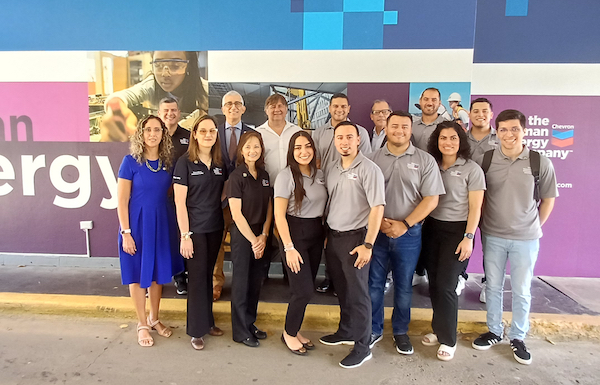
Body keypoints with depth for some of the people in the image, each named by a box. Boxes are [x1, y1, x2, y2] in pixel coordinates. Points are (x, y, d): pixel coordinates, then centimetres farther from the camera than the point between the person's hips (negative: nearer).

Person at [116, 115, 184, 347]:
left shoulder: (167, 162, 2)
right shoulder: (131, 161, -9)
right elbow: (122, 200, -10)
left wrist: (176, 226, 2)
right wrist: (126, 233, -13)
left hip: (161, 223, 4)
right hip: (137, 223, -4)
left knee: (158, 272, 14)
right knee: (138, 274, 9)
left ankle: (154, 319, 33)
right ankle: (142, 325, 26)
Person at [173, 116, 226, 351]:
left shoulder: (219, 164, 6)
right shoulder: (185, 163, -9)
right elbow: (180, 202, -11)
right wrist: (185, 235, -14)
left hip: (215, 228, 5)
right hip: (194, 229, -5)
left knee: (208, 275, 14)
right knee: (197, 277, 2)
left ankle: (208, 321, 29)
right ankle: (197, 330, 18)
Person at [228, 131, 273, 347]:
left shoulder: (264, 175, 7)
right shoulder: (236, 176, -11)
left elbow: (269, 208, 8)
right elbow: (236, 213, -14)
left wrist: (263, 235, -3)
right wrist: (253, 240, -12)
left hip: (260, 236, 6)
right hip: (242, 235, -6)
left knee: (256, 281, 13)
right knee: (241, 282, 4)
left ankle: (250, 324, 29)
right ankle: (241, 331, 18)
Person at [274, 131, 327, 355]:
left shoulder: (320, 175, 7)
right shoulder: (286, 176, -11)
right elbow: (279, 214, -13)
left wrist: (326, 234, 6)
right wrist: (289, 247, -17)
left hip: (317, 233, 6)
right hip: (295, 233, -6)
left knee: (307, 289, 11)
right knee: (304, 290, -6)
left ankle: (295, 330, 31)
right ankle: (288, 333, 18)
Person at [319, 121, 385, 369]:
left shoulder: (369, 169, -11)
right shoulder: (333, 171, 10)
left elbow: (377, 208, -16)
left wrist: (368, 244, -21)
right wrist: (327, 235, 12)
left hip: (354, 238, -6)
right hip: (333, 237, 7)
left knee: (357, 293, 2)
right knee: (342, 290, 19)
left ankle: (362, 347, 17)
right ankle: (346, 332, 37)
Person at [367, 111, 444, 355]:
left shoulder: (425, 161, -1)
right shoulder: (373, 159, 2)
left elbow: (431, 199, -5)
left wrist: (404, 224, -12)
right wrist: (379, 221, -11)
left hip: (408, 233, -1)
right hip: (376, 231, 1)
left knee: (404, 286, 12)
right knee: (374, 283, 10)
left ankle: (401, 332, 31)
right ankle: (374, 330, 28)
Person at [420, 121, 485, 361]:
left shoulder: (471, 169, -4)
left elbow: (475, 207, -6)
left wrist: (468, 238, -12)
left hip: (456, 231, -4)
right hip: (431, 228, 4)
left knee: (446, 285, -5)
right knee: (434, 282, 9)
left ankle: (448, 340, 11)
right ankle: (438, 329, 27)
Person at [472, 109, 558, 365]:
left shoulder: (541, 163, -7)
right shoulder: (485, 160, -6)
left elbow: (548, 199, 4)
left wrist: (534, 227, 4)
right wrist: (484, 223, 1)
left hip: (526, 238, -1)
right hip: (493, 236, 1)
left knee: (522, 290, 10)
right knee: (493, 287, 12)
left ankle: (517, 337, 28)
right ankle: (494, 331, 30)